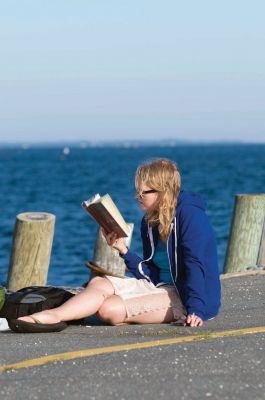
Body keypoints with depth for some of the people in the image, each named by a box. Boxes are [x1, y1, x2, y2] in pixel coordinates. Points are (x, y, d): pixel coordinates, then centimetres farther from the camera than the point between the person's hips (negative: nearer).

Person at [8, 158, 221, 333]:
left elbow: (197, 266, -20)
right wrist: (123, 250, -2)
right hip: (159, 286, 8)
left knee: (110, 309, -26)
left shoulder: (190, 215, -14)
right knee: (100, 283, -13)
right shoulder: (150, 223, 12)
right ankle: (54, 315, -35)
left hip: (182, 295, -8)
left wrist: (195, 310, -28)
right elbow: (150, 273, 11)